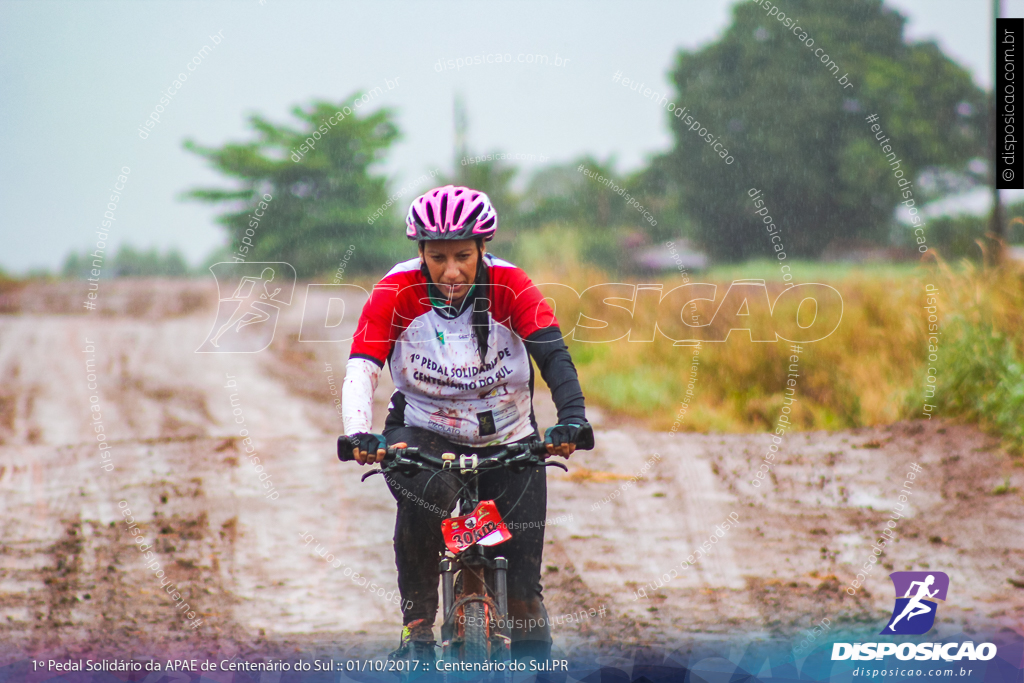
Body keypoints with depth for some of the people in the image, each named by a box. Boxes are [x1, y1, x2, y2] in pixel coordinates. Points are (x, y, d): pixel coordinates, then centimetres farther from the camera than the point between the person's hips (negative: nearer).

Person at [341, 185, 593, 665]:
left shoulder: (509, 286, -15)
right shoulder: (397, 292, -15)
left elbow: (554, 356, -25)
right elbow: (360, 370, -22)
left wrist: (572, 419, -43)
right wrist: (358, 435, -41)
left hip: (508, 443, 1)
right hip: (423, 434, -1)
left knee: (522, 585, -8)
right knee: (425, 492, -35)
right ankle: (417, 625, -18)